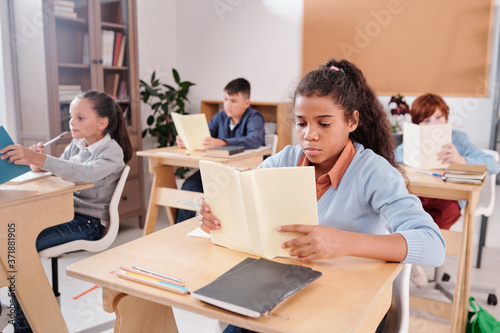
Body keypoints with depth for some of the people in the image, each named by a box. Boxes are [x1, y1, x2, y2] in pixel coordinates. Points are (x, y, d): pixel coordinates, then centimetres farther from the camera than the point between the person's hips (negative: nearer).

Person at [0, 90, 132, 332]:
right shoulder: (76, 145, 12)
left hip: (89, 222, -7)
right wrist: (37, 165, -9)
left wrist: (38, 159, -45)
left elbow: (85, 173, -32)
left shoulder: (112, 151, -12)